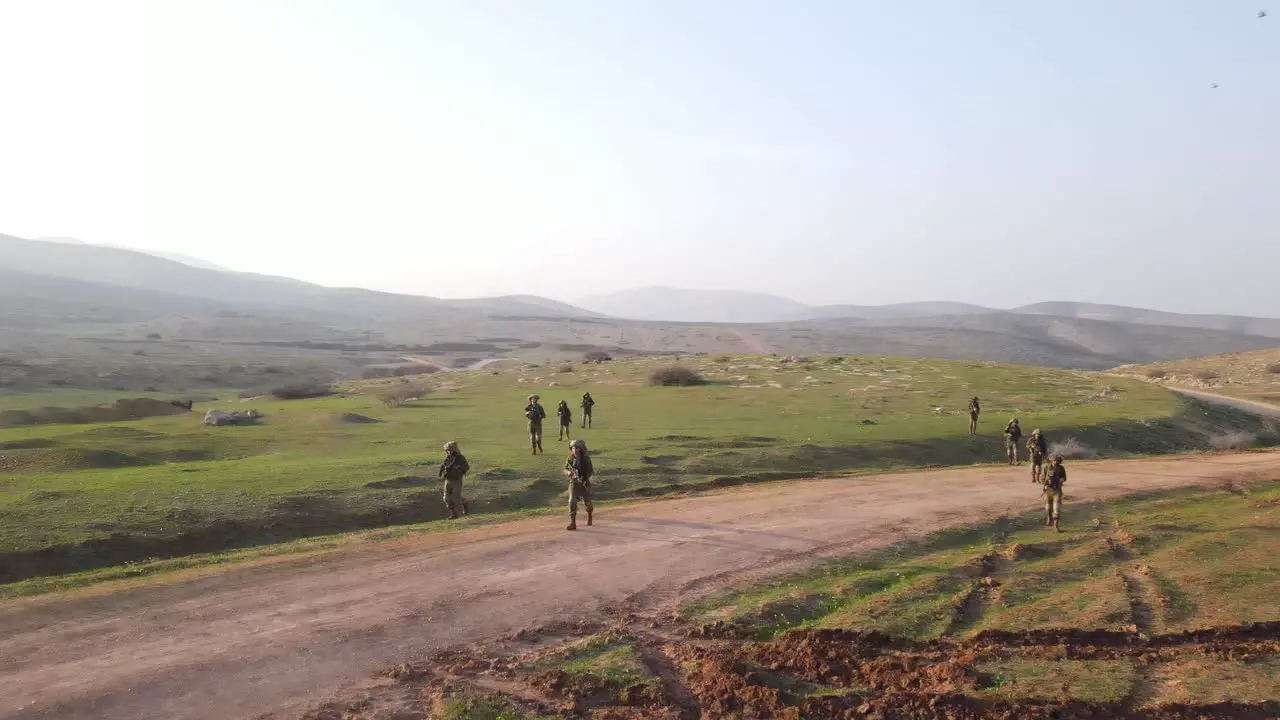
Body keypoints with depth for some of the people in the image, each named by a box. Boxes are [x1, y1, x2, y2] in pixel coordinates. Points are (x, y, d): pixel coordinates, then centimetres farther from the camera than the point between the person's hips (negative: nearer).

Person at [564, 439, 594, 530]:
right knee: (572, 501, -15)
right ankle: (572, 523, -13)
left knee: (587, 502, 11)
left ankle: (589, 516, 43)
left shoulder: (586, 458, -10)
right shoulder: (570, 458, -5)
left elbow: (590, 470, -6)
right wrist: (568, 472, -21)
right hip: (573, 482, 1)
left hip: (584, 482, -1)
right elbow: (565, 469, 3)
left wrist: (585, 479, -21)